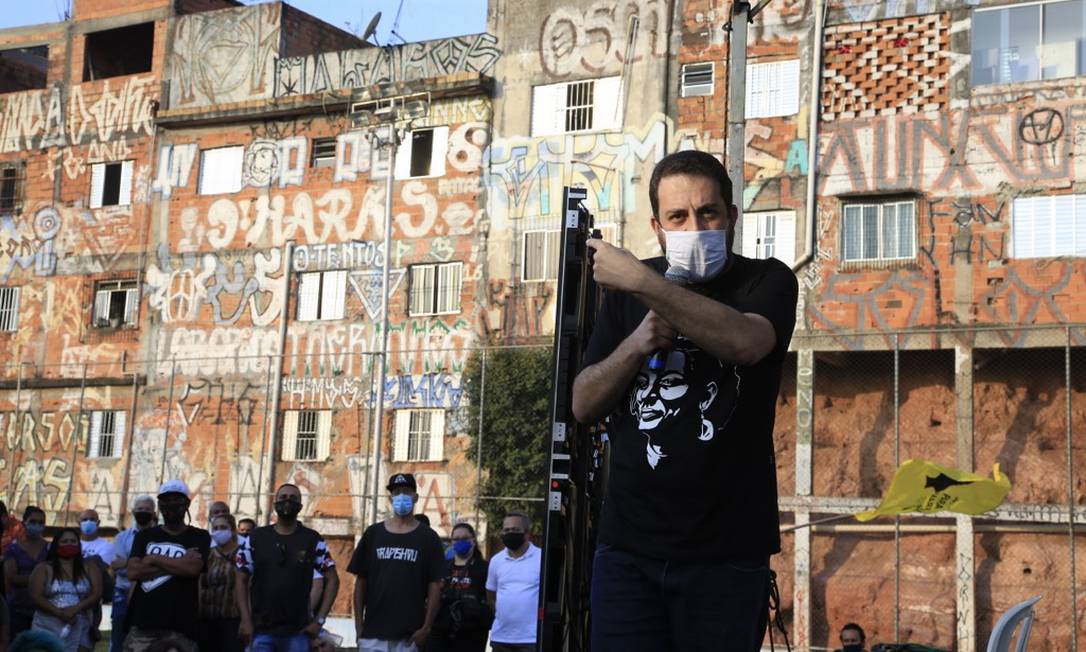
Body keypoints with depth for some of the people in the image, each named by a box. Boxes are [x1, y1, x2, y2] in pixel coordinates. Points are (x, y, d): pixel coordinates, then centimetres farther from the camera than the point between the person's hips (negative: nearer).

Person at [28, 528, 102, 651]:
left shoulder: (89, 569, 12)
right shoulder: (43, 569, 6)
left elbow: (97, 594, 1)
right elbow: (36, 597, -4)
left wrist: (75, 609, -15)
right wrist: (60, 613, -16)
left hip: (79, 630, 2)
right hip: (47, 629, -2)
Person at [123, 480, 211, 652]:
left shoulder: (200, 537, 7)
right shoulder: (145, 536, 14)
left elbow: (192, 568, -12)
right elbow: (133, 572, -1)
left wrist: (154, 559, -2)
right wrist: (178, 565, -6)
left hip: (180, 625, -2)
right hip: (142, 622, 2)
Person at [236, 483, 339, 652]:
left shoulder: (312, 540, 3)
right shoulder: (256, 538, 5)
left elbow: (332, 579, 5)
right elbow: (242, 580, 6)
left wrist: (319, 619, -3)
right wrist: (245, 620, -4)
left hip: (297, 632, 0)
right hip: (262, 631, 0)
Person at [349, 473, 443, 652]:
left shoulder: (427, 538, 3)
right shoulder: (373, 533, 8)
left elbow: (434, 586, 0)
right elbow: (361, 581, 9)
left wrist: (426, 627, -7)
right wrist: (359, 623, 2)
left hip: (409, 634, -1)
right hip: (373, 632, 1)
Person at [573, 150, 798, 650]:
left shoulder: (767, 281, 1)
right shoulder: (627, 290, 11)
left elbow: (745, 342, -23)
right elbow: (584, 405, 7)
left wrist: (643, 284, -26)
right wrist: (636, 345, -11)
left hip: (726, 552, -2)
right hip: (629, 544, 3)